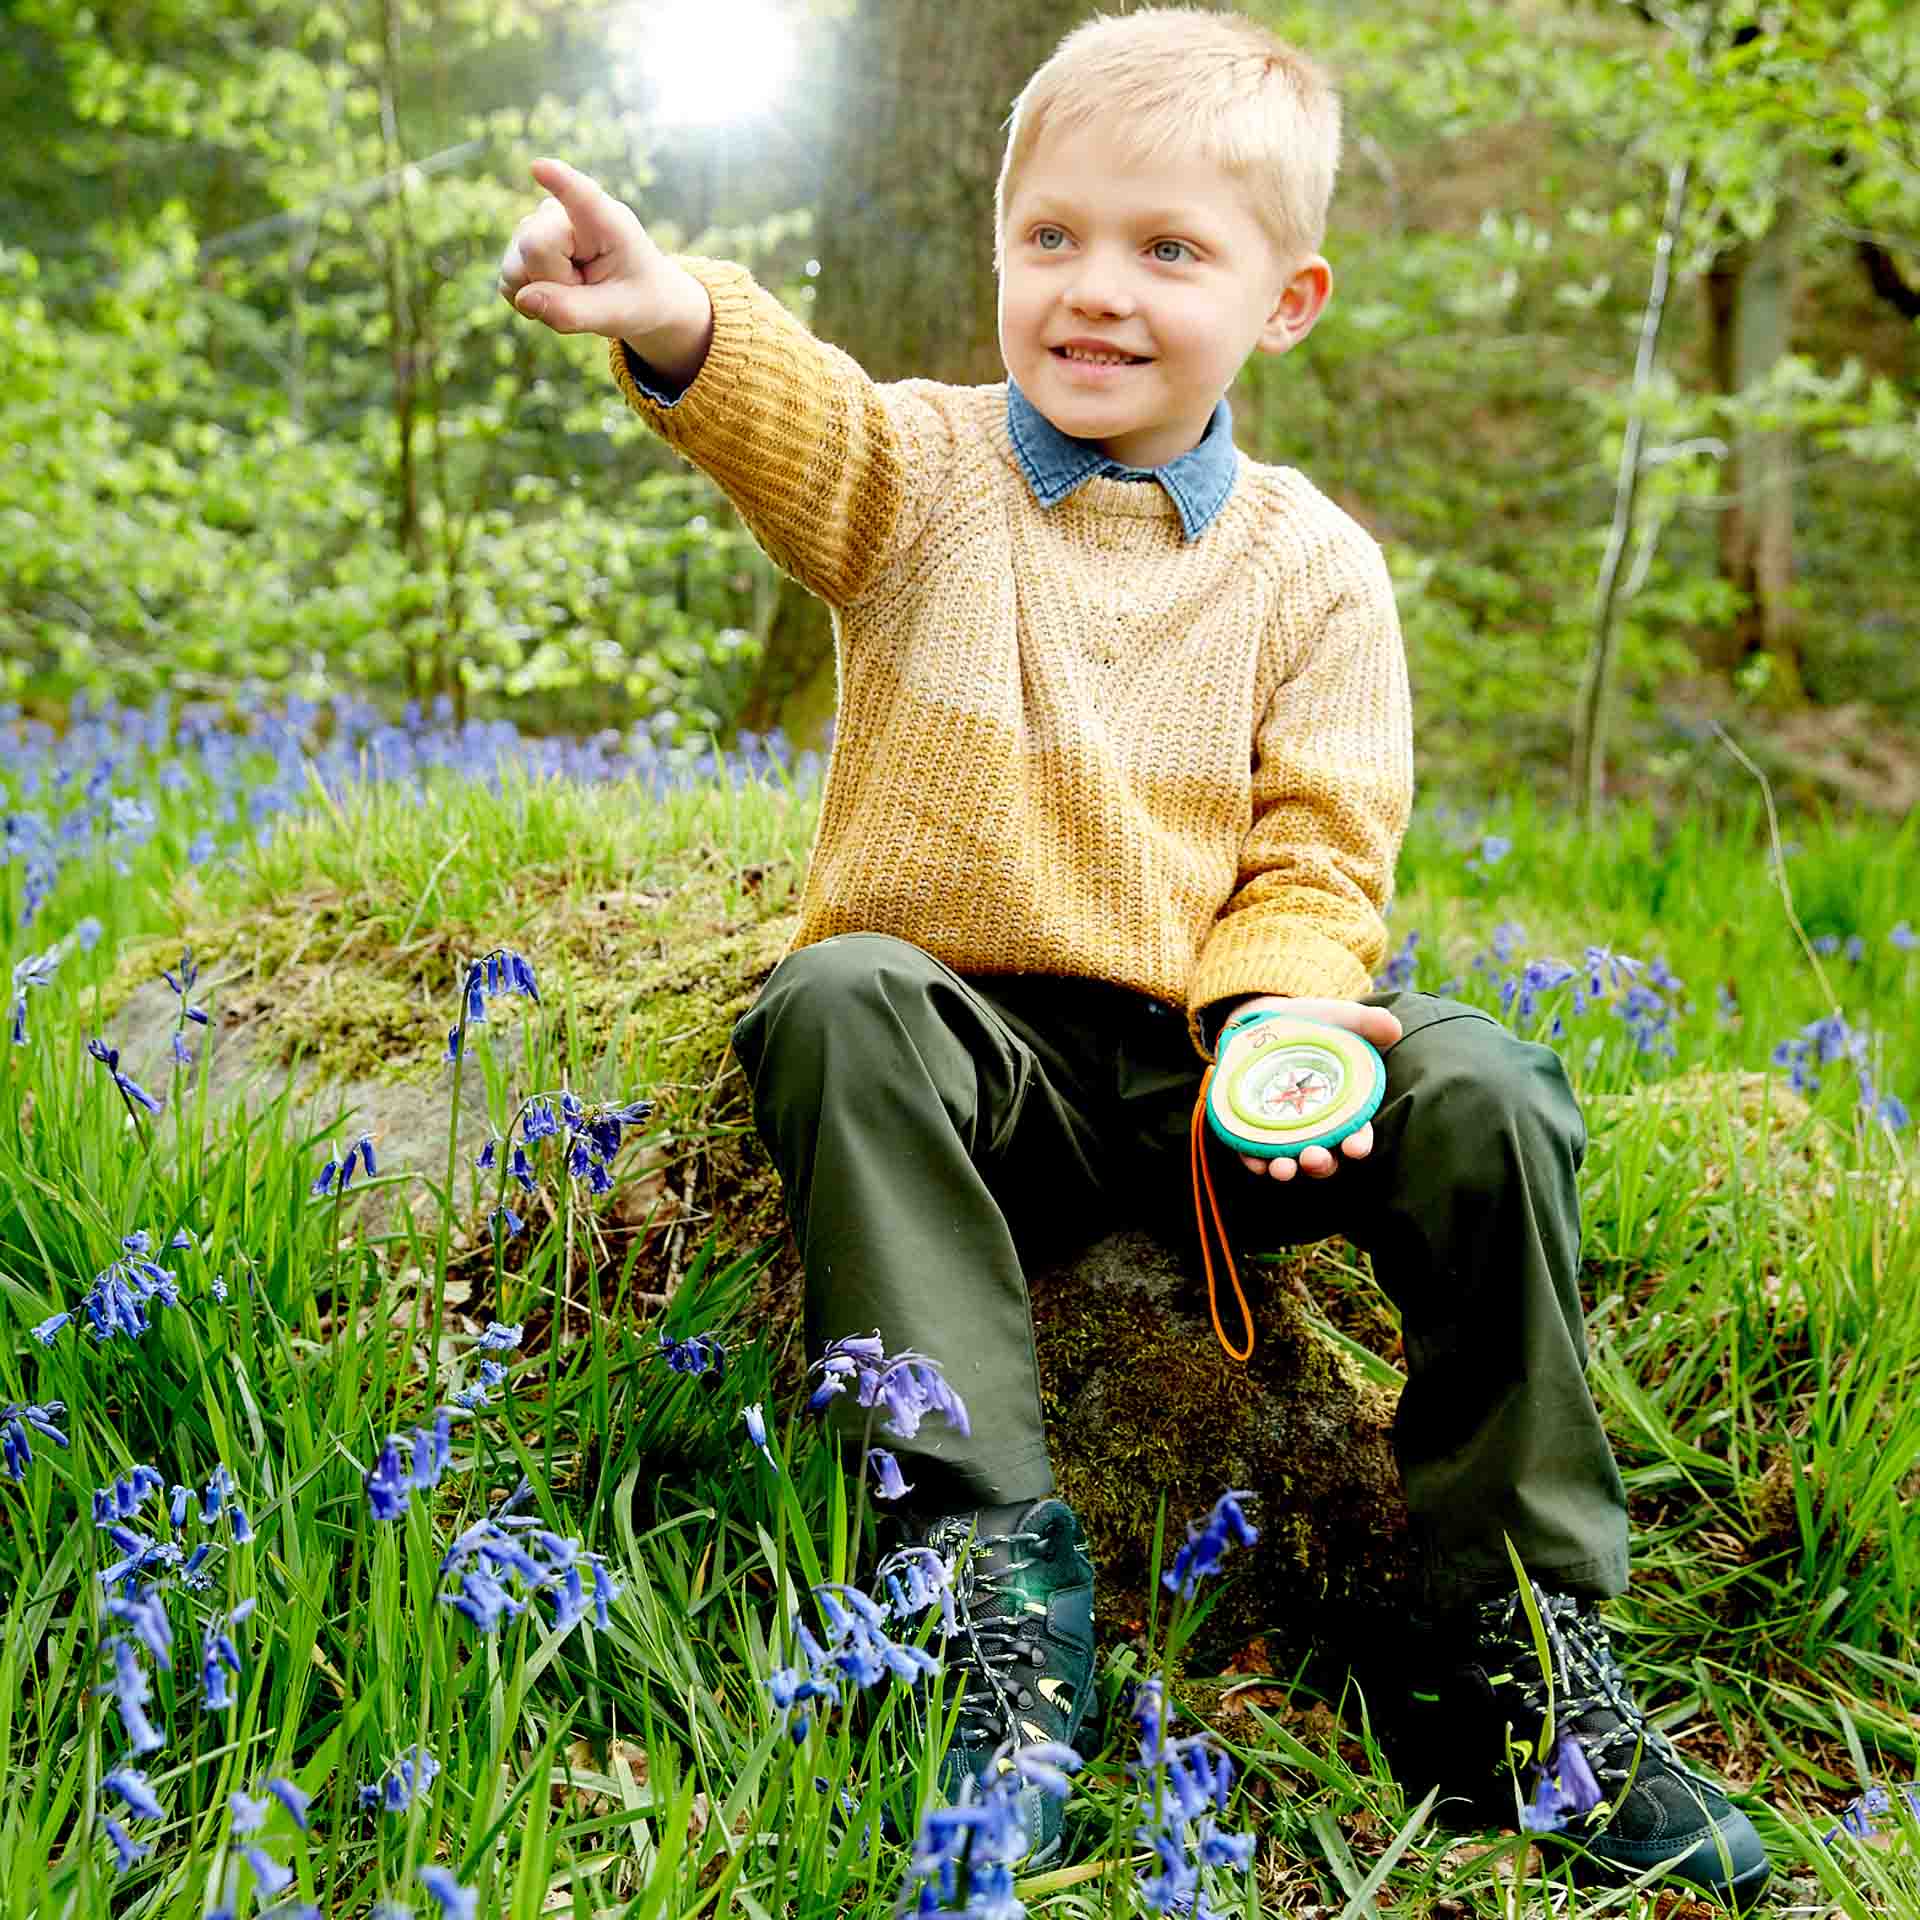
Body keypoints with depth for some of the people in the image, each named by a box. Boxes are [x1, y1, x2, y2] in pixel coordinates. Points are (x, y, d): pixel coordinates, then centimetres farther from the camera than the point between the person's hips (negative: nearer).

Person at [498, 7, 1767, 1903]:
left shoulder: (1311, 563, 5)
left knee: (1479, 1087, -23)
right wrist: (680, 320, -49)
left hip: (1204, 1057, 1)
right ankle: (991, 1549, -30)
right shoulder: (928, 474, 1)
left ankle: (1520, 1639, -10)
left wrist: (1273, 1018, -21)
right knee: (838, 1001, -33)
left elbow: (1320, 858, 2)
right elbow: (798, 423, -24)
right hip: (975, 1048, -1)